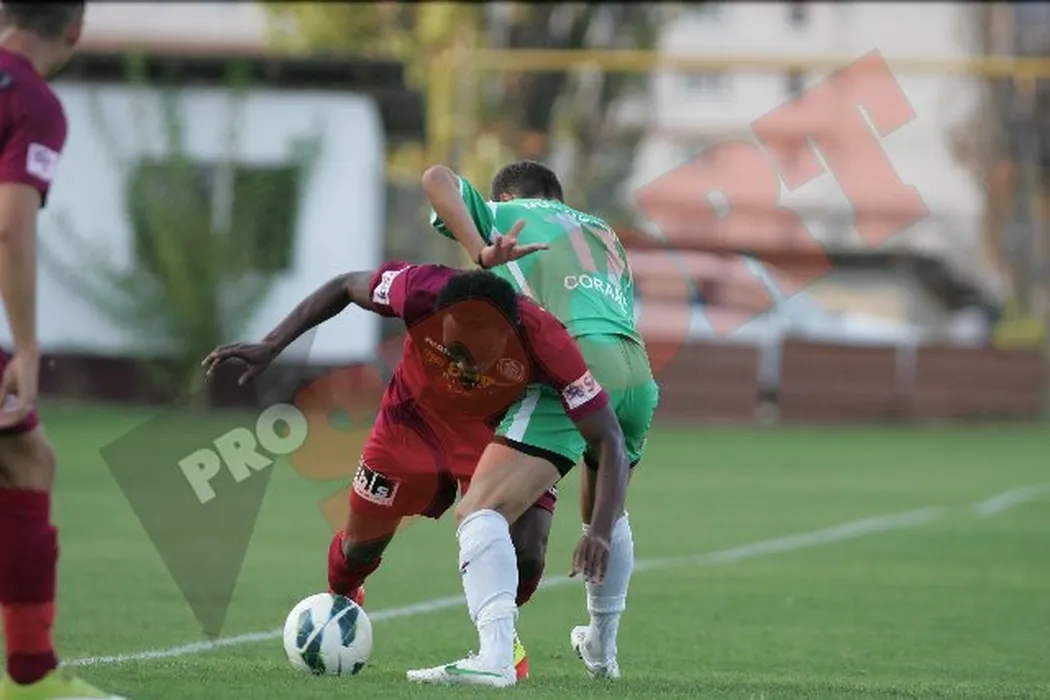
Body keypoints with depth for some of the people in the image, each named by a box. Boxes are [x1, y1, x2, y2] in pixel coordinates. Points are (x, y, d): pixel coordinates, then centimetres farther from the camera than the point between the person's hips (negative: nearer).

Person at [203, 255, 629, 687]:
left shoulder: (545, 344, -41)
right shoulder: (422, 292, -39)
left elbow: (608, 440, -35)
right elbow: (344, 288, -16)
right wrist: (271, 345, -18)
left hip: (497, 432, -1)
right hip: (416, 417, 1)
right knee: (363, 542, 11)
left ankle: (500, 637, 12)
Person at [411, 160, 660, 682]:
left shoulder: (504, 214, 21)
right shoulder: (605, 234, 35)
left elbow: (438, 177, 4)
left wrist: (481, 254, -7)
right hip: (637, 369, 6)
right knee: (603, 512, 30)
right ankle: (602, 649, 42)